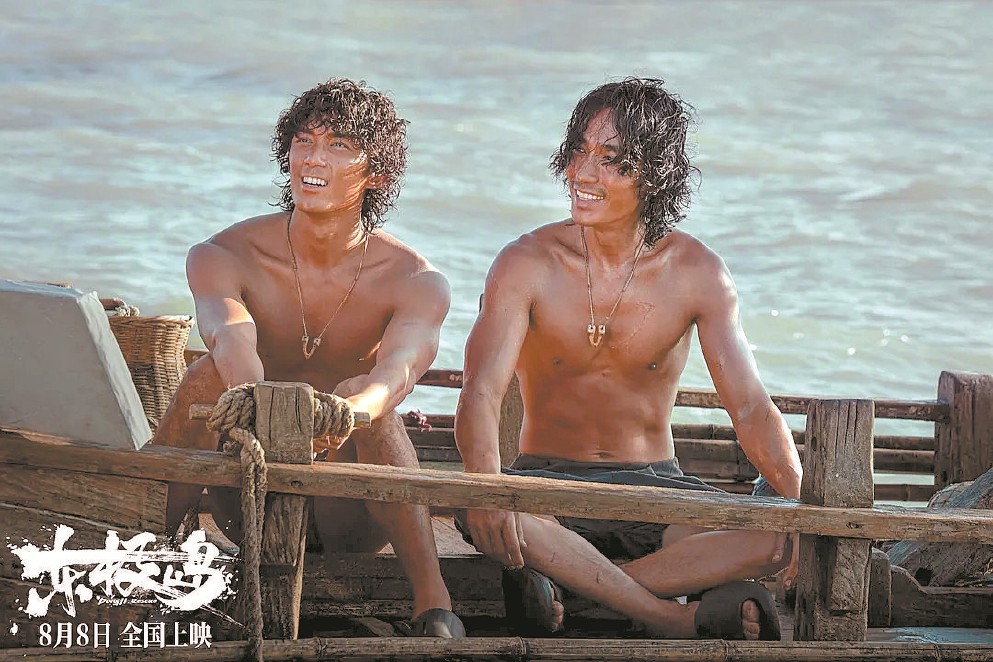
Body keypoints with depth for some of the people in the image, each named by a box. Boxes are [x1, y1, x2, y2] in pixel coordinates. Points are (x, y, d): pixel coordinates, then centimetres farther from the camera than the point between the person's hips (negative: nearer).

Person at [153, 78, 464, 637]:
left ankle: (434, 604, -33)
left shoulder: (417, 282, -9)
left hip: (350, 517, -1)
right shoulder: (222, 258, -8)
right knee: (209, 377, -27)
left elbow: (399, 367, -32)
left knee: (360, 394, -31)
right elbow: (231, 339, -30)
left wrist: (344, 415, -56)